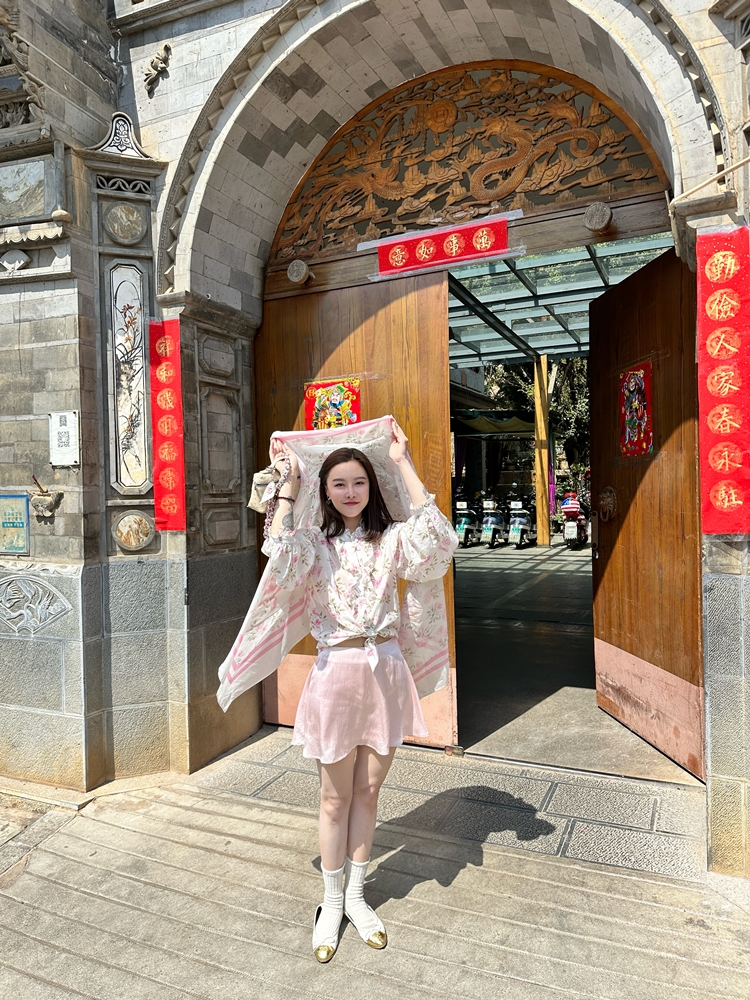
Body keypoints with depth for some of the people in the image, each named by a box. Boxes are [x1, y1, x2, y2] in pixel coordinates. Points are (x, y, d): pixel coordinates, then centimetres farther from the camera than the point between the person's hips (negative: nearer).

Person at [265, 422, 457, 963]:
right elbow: (281, 559, -24)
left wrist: (404, 465, -15)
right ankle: (332, 903, 34)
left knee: (368, 793, 16)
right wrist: (289, 483, -17)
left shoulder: (392, 539, 1)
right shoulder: (315, 543, -1)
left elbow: (440, 538, -19)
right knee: (336, 797, 13)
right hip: (338, 671, -2)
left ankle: (356, 896, 37)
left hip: (386, 670, 2)